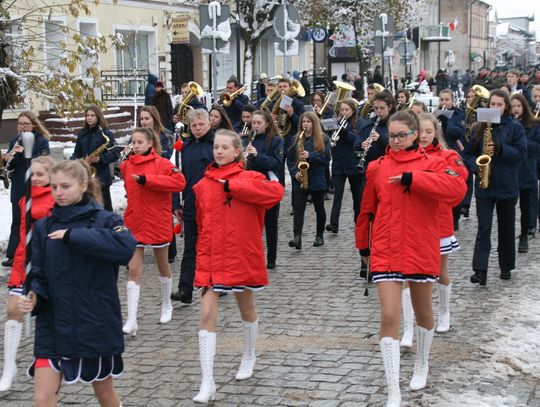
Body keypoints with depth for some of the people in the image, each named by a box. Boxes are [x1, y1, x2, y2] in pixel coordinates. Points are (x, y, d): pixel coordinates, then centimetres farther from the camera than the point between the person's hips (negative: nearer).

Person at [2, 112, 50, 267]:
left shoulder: (42, 141, -6)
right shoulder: (14, 141, 10)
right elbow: (10, 166, 10)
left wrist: (24, 152, -28)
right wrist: (8, 159, -14)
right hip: (18, 188, 5)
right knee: (17, 222, 7)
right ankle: (13, 256, 10)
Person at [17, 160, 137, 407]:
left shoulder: (104, 220, -6)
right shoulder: (43, 227, 4)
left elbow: (126, 247, -27)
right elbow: (39, 274, 4)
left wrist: (73, 235, -24)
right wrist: (34, 296, -18)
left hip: (96, 325, -2)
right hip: (52, 328, 2)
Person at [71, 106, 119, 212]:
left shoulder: (106, 134, -6)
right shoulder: (82, 134, 12)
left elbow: (115, 153, -9)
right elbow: (77, 152, 17)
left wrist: (100, 159, -22)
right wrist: (74, 161, -3)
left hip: (101, 176, -6)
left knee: (104, 206, -3)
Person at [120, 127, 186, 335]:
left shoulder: (161, 163, -11)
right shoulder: (127, 165, 4)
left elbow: (179, 181, -26)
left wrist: (146, 179, -27)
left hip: (158, 222, -3)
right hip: (134, 223, 3)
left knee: (162, 265, 16)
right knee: (134, 270, -4)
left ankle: (166, 305, 39)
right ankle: (131, 320, -7)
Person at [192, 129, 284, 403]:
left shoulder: (249, 178, -4)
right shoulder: (203, 185, 4)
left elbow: (276, 192, -24)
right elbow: (202, 224, 11)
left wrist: (232, 186, -24)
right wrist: (202, 255, 9)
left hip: (243, 256, -1)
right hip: (211, 259, 2)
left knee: (246, 308, 18)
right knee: (207, 314, -9)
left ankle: (249, 356, 46)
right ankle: (207, 383, -9)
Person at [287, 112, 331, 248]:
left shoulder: (323, 139, -1)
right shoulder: (296, 139, 7)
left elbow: (326, 157, -9)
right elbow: (290, 158, 8)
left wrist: (310, 156, -21)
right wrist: (294, 172, -8)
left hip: (317, 180, -1)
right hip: (300, 180, 1)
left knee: (319, 208, 10)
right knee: (298, 208, -10)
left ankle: (320, 235, 25)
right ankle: (297, 237, -17)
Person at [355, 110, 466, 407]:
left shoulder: (431, 164, -3)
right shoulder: (377, 168, 3)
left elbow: (457, 189, -23)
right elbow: (367, 210, 13)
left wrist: (412, 178, -27)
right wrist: (363, 246, 19)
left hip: (421, 250, 0)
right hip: (385, 252, 0)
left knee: (423, 312, 18)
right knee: (389, 318, -10)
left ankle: (422, 363, 47)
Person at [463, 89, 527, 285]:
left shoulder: (516, 128, 1)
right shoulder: (479, 128, 6)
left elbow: (521, 153, -9)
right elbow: (468, 154, 8)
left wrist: (499, 148, -21)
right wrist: (476, 167, -11)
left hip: (507, 186, -1)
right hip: (484, 185, 1)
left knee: (506, 228, 11)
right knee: (483, 228, -6)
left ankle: (506, 267, 24)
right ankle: (480, 270, -13)